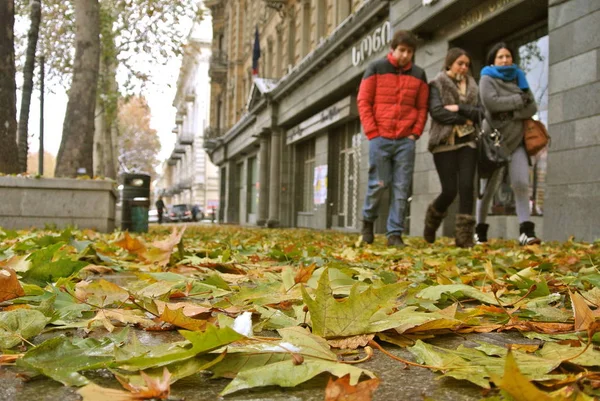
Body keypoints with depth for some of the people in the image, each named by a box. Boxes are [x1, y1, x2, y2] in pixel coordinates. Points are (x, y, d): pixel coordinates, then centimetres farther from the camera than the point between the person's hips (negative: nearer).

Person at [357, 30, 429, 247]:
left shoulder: (419, 74, 11)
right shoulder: (376, 69, 3)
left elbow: (422, 107, 13)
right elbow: (363, 101, 0)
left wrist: (416, 132, 0)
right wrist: (372, 132, -7)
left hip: (406, 140, 2)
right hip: (380, 138, -2)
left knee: (401, 188, 0)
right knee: (378, 183, 0)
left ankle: (395, 233, 5)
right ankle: (368, 220, 25)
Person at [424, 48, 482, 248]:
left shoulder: (472, 87, 16)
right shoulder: (437, 85, 3)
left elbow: (480, 113, 5)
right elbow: (436, 111, -12)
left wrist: (459, 108, -11)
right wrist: (464, 119, -7)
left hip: (467, 142, 4)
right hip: (444, 143, -4)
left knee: (466, 187, -9)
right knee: (450, 190, -6)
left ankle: (465, 235, -6)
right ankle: (433, 217, 25)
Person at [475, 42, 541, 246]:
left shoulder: (519, 78, 13)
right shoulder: (487, 79, 0)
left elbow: (532, 107, 4)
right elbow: (491, 102, -18)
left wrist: (510, 113, -12)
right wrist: (519, 100, -9)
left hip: (518, 139, 3)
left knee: (521, 183, -11)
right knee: (489, 186, 4)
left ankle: (526, 231, -12)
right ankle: (480, 230, 17)